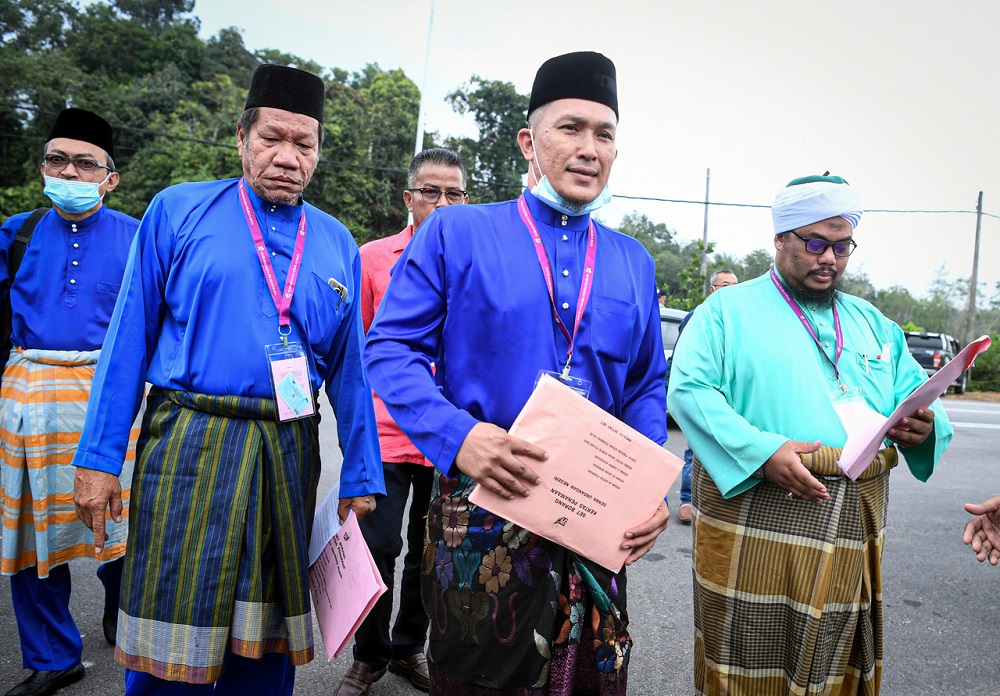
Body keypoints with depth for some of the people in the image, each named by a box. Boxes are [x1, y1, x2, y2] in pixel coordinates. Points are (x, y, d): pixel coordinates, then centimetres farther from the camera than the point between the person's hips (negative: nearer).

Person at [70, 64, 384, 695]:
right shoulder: (178, 210, 3)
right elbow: (129, 339, 0)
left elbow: (349, 368, 9)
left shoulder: (337, 245, 9)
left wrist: (362, 477, 7)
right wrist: (99, 458, -4)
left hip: (290, 454, 2)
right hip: (188, 448, -2)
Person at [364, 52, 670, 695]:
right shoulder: (457, 233, -2)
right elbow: (392, 348, -6)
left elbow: (646, 388, 11)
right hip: (483, 513, -3)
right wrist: (457, 432, -22)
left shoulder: (633, 263, 10)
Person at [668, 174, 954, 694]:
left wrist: (923, 426, -8)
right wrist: (762, 451, -23)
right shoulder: (727, 310, 0)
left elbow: (916, 395, 17)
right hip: (753, 521, -5)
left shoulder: (872, 324, 18)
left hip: (854, 528, 5)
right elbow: (689, 391, -12)